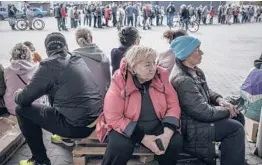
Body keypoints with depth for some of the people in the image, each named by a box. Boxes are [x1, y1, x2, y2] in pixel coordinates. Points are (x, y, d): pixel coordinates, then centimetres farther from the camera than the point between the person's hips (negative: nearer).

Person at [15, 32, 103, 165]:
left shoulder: (50, 66, -10)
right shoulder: (78, 60, 11)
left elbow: (25, 99, -3)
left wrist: (17, 94, 19)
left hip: (78, 125, -7)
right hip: (96, 119, 8)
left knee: (22, 110, 7)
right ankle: (67, 137, 41)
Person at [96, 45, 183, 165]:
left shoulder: (161, 76, -8)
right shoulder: (120, 82, -18)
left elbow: (173, 105, -5)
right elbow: (114, 118, -19)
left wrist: (167, 134, -20)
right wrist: (143, 138, -25)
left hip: (156, 126, 3)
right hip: (126, 128, -3)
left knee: (175, 142, -21)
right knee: (120, 147, -31)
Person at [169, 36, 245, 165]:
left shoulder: (194, 70, 2)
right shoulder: (182, 80, -29)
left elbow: (206, 91, 17)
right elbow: (204, 112, -27)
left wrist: (219, 99, -4)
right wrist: (226, 110, -11)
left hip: (199, 114, 10)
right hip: (191, 128, -10)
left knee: (237, 116, 12)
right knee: (236, 128, -11)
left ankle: (228, 150, 28)